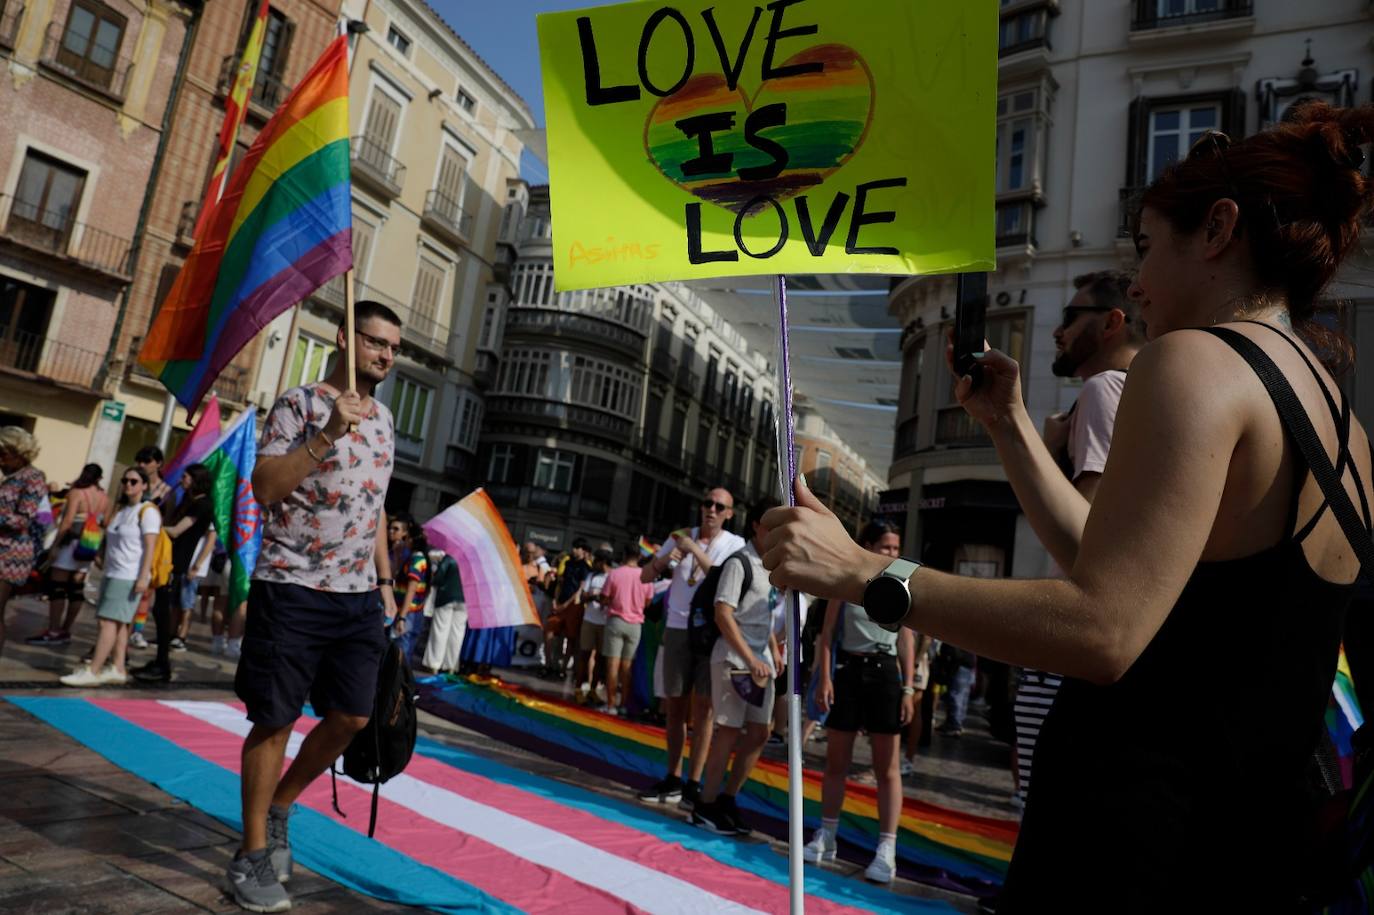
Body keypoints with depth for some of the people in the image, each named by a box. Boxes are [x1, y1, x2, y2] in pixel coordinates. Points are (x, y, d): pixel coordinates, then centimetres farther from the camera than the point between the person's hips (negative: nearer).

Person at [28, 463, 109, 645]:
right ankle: (65, 631, 16)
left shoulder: (76, 493, -10)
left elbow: (68, 521, -18)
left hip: (71, 543, -6)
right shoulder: (105, 499, 7)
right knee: (76, 589, 10)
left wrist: (56, 543, -16)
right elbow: (105, 525, 8)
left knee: (57, 587, -2)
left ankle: (53, 632, -3)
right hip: (88, 548, 6)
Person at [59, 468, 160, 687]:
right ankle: (118, 669, 13)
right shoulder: (121, 509, 17)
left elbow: (150, 546, -15)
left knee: (108, 621, -11)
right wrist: (101, 554, 12)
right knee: (118, 623, 9)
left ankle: (92, 671, -9)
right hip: (112, 573, 8)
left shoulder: (148, 511, -9)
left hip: (129, 576, -8)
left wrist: (143, 577, -21)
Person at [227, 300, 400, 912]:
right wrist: (327, 435, -25)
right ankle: (253, 854, 18)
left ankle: (279, 809, 29)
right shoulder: (299, 404, -4)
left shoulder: (384, 419, 15)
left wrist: (385, 579, 16)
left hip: (359, 596, 6)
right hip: (293, 590, -6)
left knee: (352, 716, 6)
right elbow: (264, 487, -15)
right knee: (274, 720, 2)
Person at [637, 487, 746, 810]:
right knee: (675, 705, 9)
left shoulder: (735, 544, -2)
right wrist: (663, 560, -12)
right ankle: (672, 779, 20)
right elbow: (645, 576, 8)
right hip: (678, 629, 3)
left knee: (702, 707, -3)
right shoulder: (681, 536, 7)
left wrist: (696, 551, -22)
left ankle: (694, 784, 4)